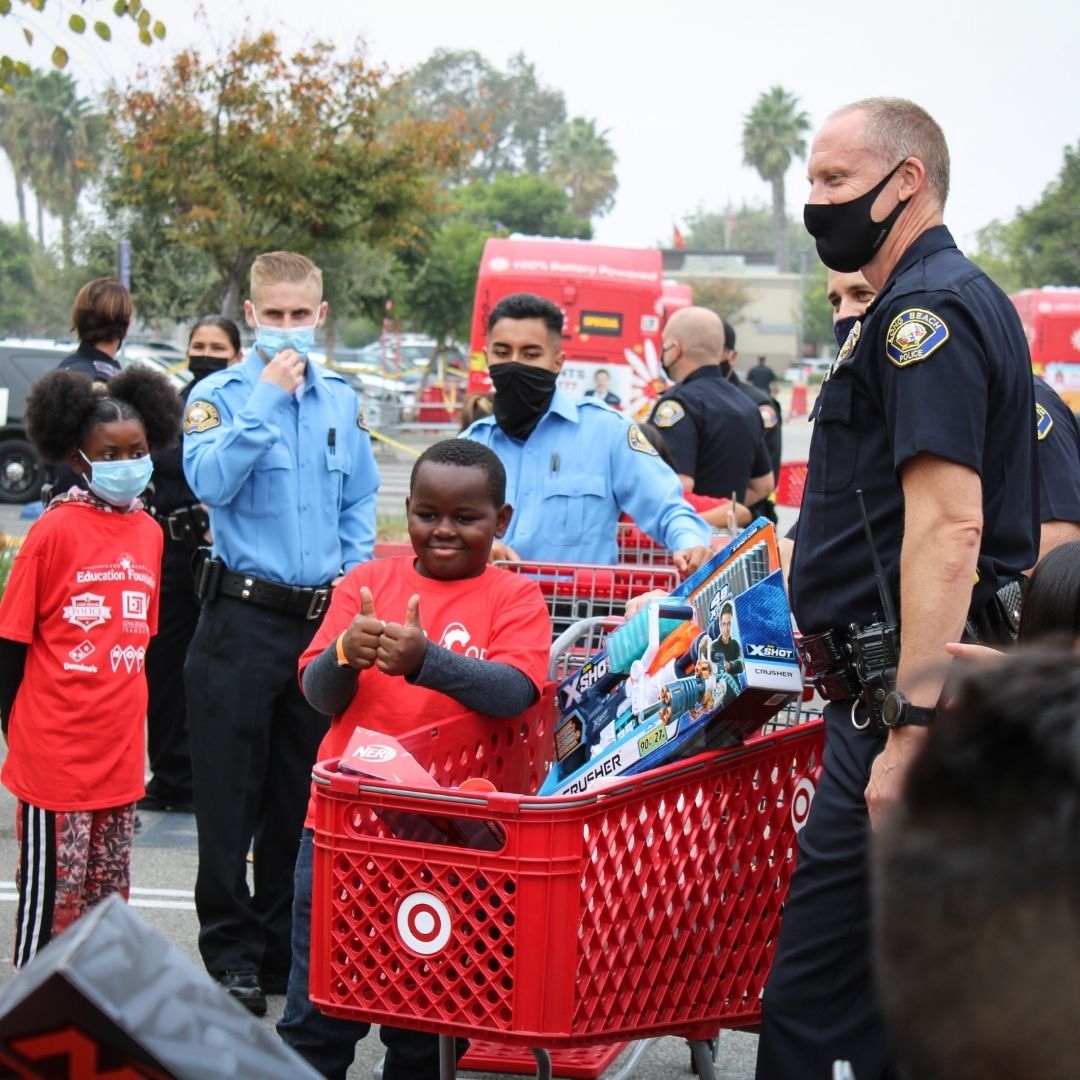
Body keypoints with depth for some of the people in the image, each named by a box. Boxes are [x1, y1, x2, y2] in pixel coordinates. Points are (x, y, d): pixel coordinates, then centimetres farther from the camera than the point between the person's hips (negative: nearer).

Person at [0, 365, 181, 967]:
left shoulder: (149, 533, 6)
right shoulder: (55, 532, -10)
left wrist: (133, 728, 14)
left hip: (120, 754, 6)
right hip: (56, 754, -6)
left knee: (110, 895, 14)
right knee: (52, 893, 3)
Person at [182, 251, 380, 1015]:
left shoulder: (342, 401, 10)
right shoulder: (221, 395, -3)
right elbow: (211, 481, -20)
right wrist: (266, 398, -18)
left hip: (324, 618, 4)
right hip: (244, 616, -4)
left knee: (303, 794, 12)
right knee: (232, 793, 0)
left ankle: (287, 944, 24)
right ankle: (232, 950, 11)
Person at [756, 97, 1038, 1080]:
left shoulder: (927, 311, -12)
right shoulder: (943, 303, 21)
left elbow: (948, 528, -23)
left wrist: (910, 729, -27)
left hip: (908, 694, -11)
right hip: (904, 692, 11)